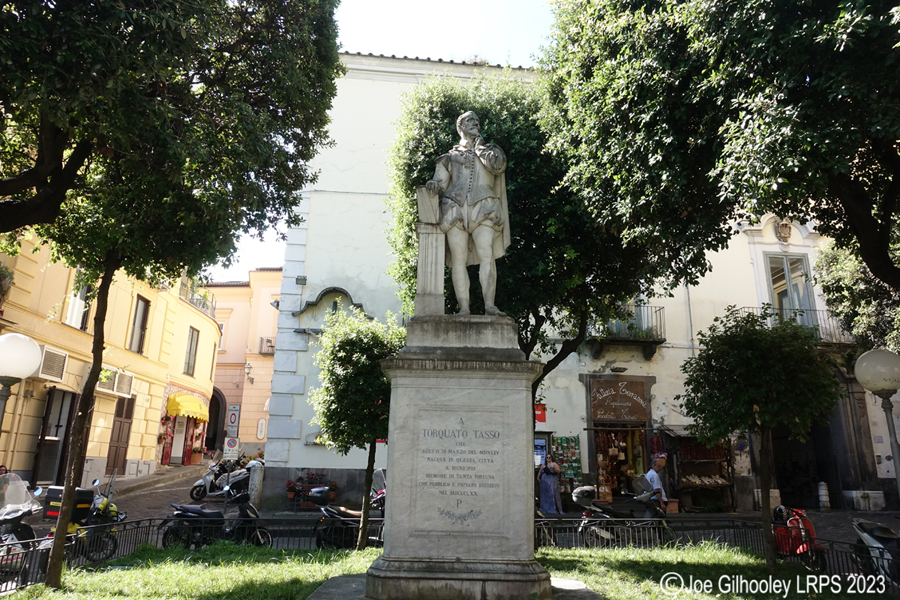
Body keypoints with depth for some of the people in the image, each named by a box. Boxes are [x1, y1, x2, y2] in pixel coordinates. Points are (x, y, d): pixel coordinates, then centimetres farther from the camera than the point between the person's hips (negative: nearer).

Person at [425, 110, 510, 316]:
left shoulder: (490, 151, 24)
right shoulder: (450, 156, 24)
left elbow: (498, 166, 1)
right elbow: (440, 183, 17)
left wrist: (479, 146, 12)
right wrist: (433, 185, -7)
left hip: (483, 208, -1)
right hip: (455, 208, 1)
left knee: (487, 255, -19)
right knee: (458, 259, -9)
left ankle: (489, 305, -24)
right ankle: (464, 308, -10)